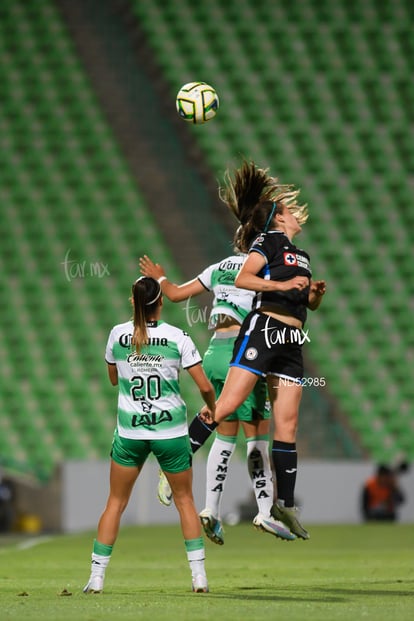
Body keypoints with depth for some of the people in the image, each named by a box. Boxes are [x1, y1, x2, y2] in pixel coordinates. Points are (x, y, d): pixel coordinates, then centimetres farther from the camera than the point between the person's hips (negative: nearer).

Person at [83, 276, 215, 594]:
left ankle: (96, 577, 6)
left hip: (130, 431, 1)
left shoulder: (118, 334, -2)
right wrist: (212, 409, 14)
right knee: (185, 500, 14)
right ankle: (199, 575, 9)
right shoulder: (177, 337, -7)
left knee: (115, 503, 11)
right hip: (171, 430, -1)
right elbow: (205, 386, -5)